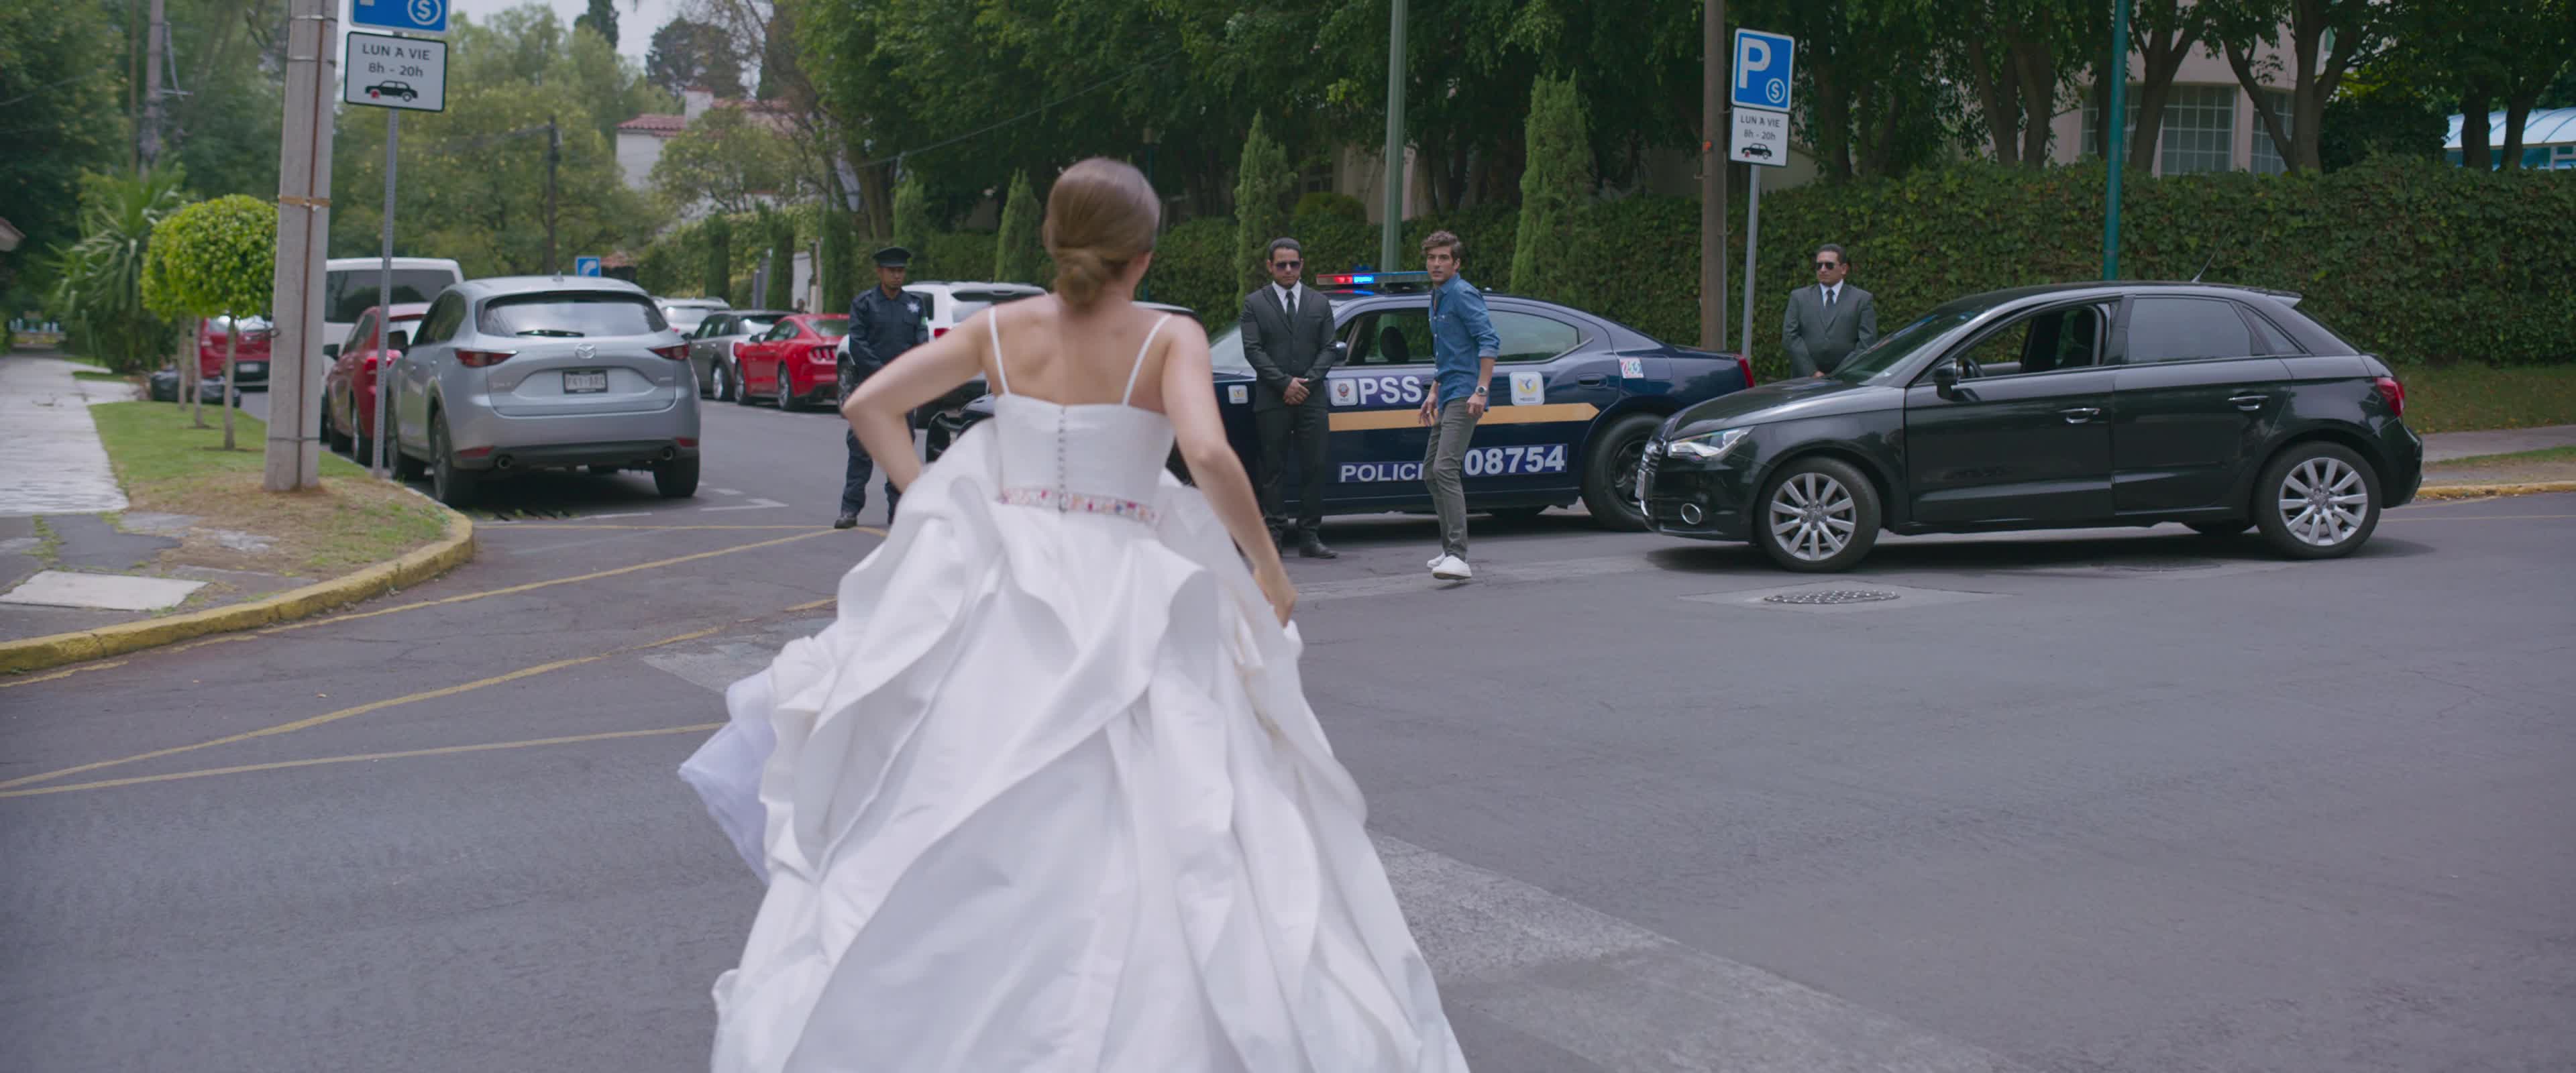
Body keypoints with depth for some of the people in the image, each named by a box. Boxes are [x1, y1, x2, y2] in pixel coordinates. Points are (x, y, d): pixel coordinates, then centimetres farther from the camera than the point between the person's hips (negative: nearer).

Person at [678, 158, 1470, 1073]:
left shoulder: (1002, 329, 5)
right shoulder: (1169, 338, -6)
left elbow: (868, 405, 4)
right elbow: (1208, 455, -21)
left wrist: (929, 505, 7)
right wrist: (1267, 566, -10)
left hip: (1004, 586, 4)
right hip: (1124, 602, -4)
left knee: (962, 828, 12)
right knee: (1140, 822, 4)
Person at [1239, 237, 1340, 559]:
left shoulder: (1319, 304, 13)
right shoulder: (1254, 303, 5)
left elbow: (1328, 348, 8)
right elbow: (1253, 350, -3)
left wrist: (1307, 381, -7)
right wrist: (1285, 383, -11)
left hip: (1312, 400, 2)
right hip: (1272, 402, -2)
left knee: (1314, 469, 0)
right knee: (1273, 470, 0)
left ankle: (1309, 538, 5)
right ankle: (1273, 535, 2)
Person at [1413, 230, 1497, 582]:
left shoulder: (1463, 294, -10)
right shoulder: (1437, 298, 20)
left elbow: (1489, 341, -19)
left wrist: (1481, 391, -26)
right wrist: (1434, 392, 28)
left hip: (1464, 397, -10)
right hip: (1447, 397, 10)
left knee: (1446, 468, -21)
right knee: (1431, 472, 12)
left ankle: (1458, 556, -27)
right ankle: (1450, 549, 21)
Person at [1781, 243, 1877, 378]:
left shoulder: (1862, 299, 10)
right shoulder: (1798, 297, 13)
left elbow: (1867, 342, 2)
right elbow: (1790, 337, 4)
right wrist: (1812, 373, -7)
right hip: (1805, 380, 1)